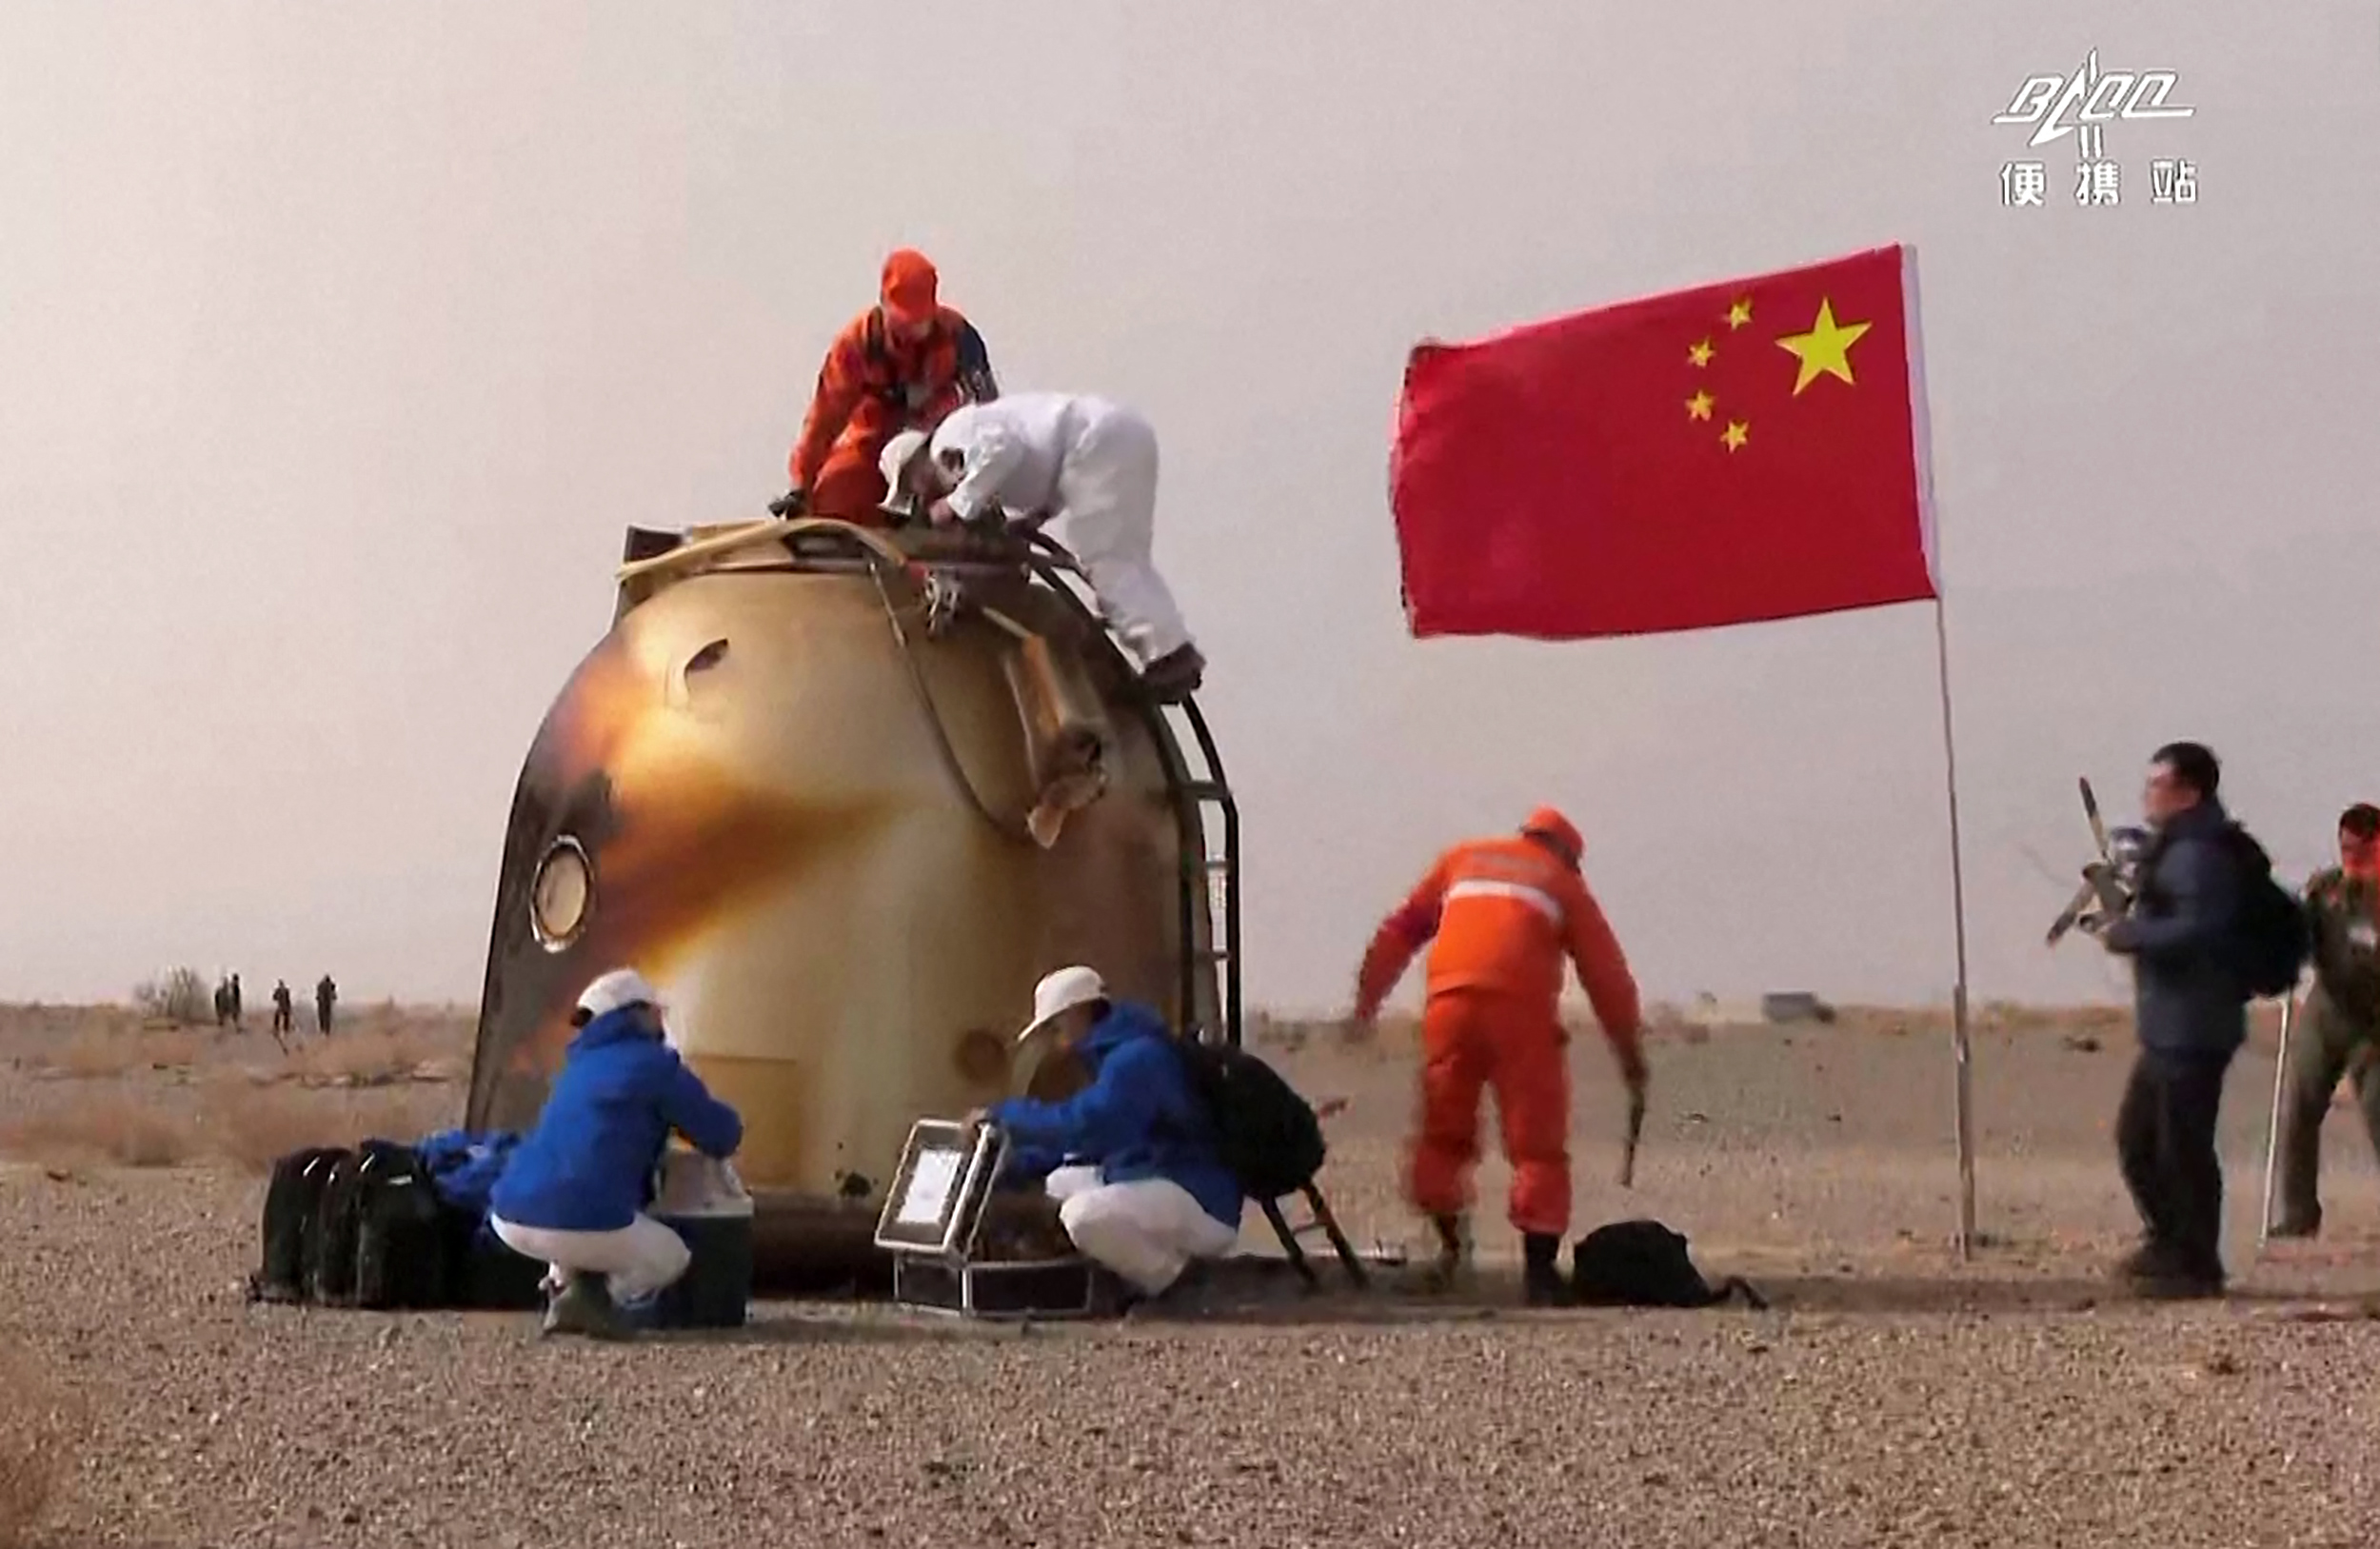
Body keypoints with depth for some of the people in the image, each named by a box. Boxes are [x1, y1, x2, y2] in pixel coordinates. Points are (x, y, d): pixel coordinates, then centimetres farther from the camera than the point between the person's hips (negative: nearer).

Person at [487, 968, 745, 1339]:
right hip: (585, 1223, -7)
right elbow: (724, 1136, 10)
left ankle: (563, 1288, 11)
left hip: (510, 1218, 7)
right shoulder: (654, 1063, 4)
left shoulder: (581, 1065, 26)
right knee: (670, 1257, 21)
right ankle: (592, 1294, -7)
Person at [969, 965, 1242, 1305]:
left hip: (1201, 1203, -11)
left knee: (1083, 1215, -33)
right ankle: (1162, 1264, 8)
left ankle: (1176, 1283, -8)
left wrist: (1005, 1113, -20)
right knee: (1053, 1185, 19)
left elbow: (1083, 1125, -31)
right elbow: (1092, 1136, 21)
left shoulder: (1138, 1057, -19)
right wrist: (1010, 1165, 10)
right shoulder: (1114, 1054, 15)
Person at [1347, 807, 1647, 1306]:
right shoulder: (1565, 883, 22)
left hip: (1449, 1002, 2)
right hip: (1521, 1007, -2)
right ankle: (1540, 1266, -5)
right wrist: (1631, 1054, 23)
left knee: (1442, 1130, 17)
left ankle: (1451, 1240, 7)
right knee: (1537, 1143, 1)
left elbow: (1400, 931, 23)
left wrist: (1366, 1000, 25)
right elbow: (1608, 975, 18)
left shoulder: (1462, 859, 28)